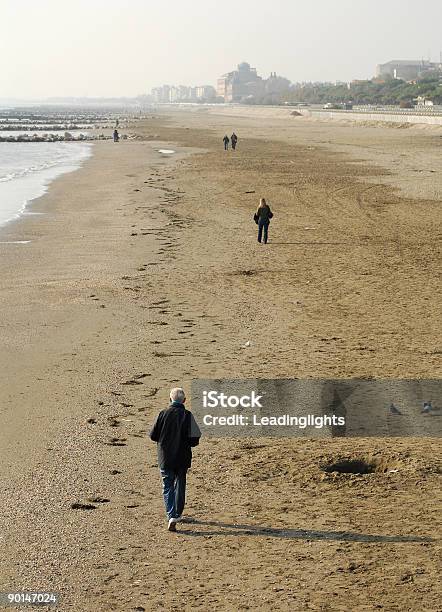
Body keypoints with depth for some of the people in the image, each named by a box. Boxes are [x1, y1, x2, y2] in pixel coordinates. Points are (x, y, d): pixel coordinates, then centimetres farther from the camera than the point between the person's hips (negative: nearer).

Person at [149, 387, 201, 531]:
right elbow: (194, 439, -14)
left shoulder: (163, 414, -8)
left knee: (168, 487, 6)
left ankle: (172, 516, -10)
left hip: (165, 458, 0)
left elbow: (153, 436, -4)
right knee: (180, 485, 18)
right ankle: (178, 514, 29)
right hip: (182, 458, 0)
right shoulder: (187, 415, -11)